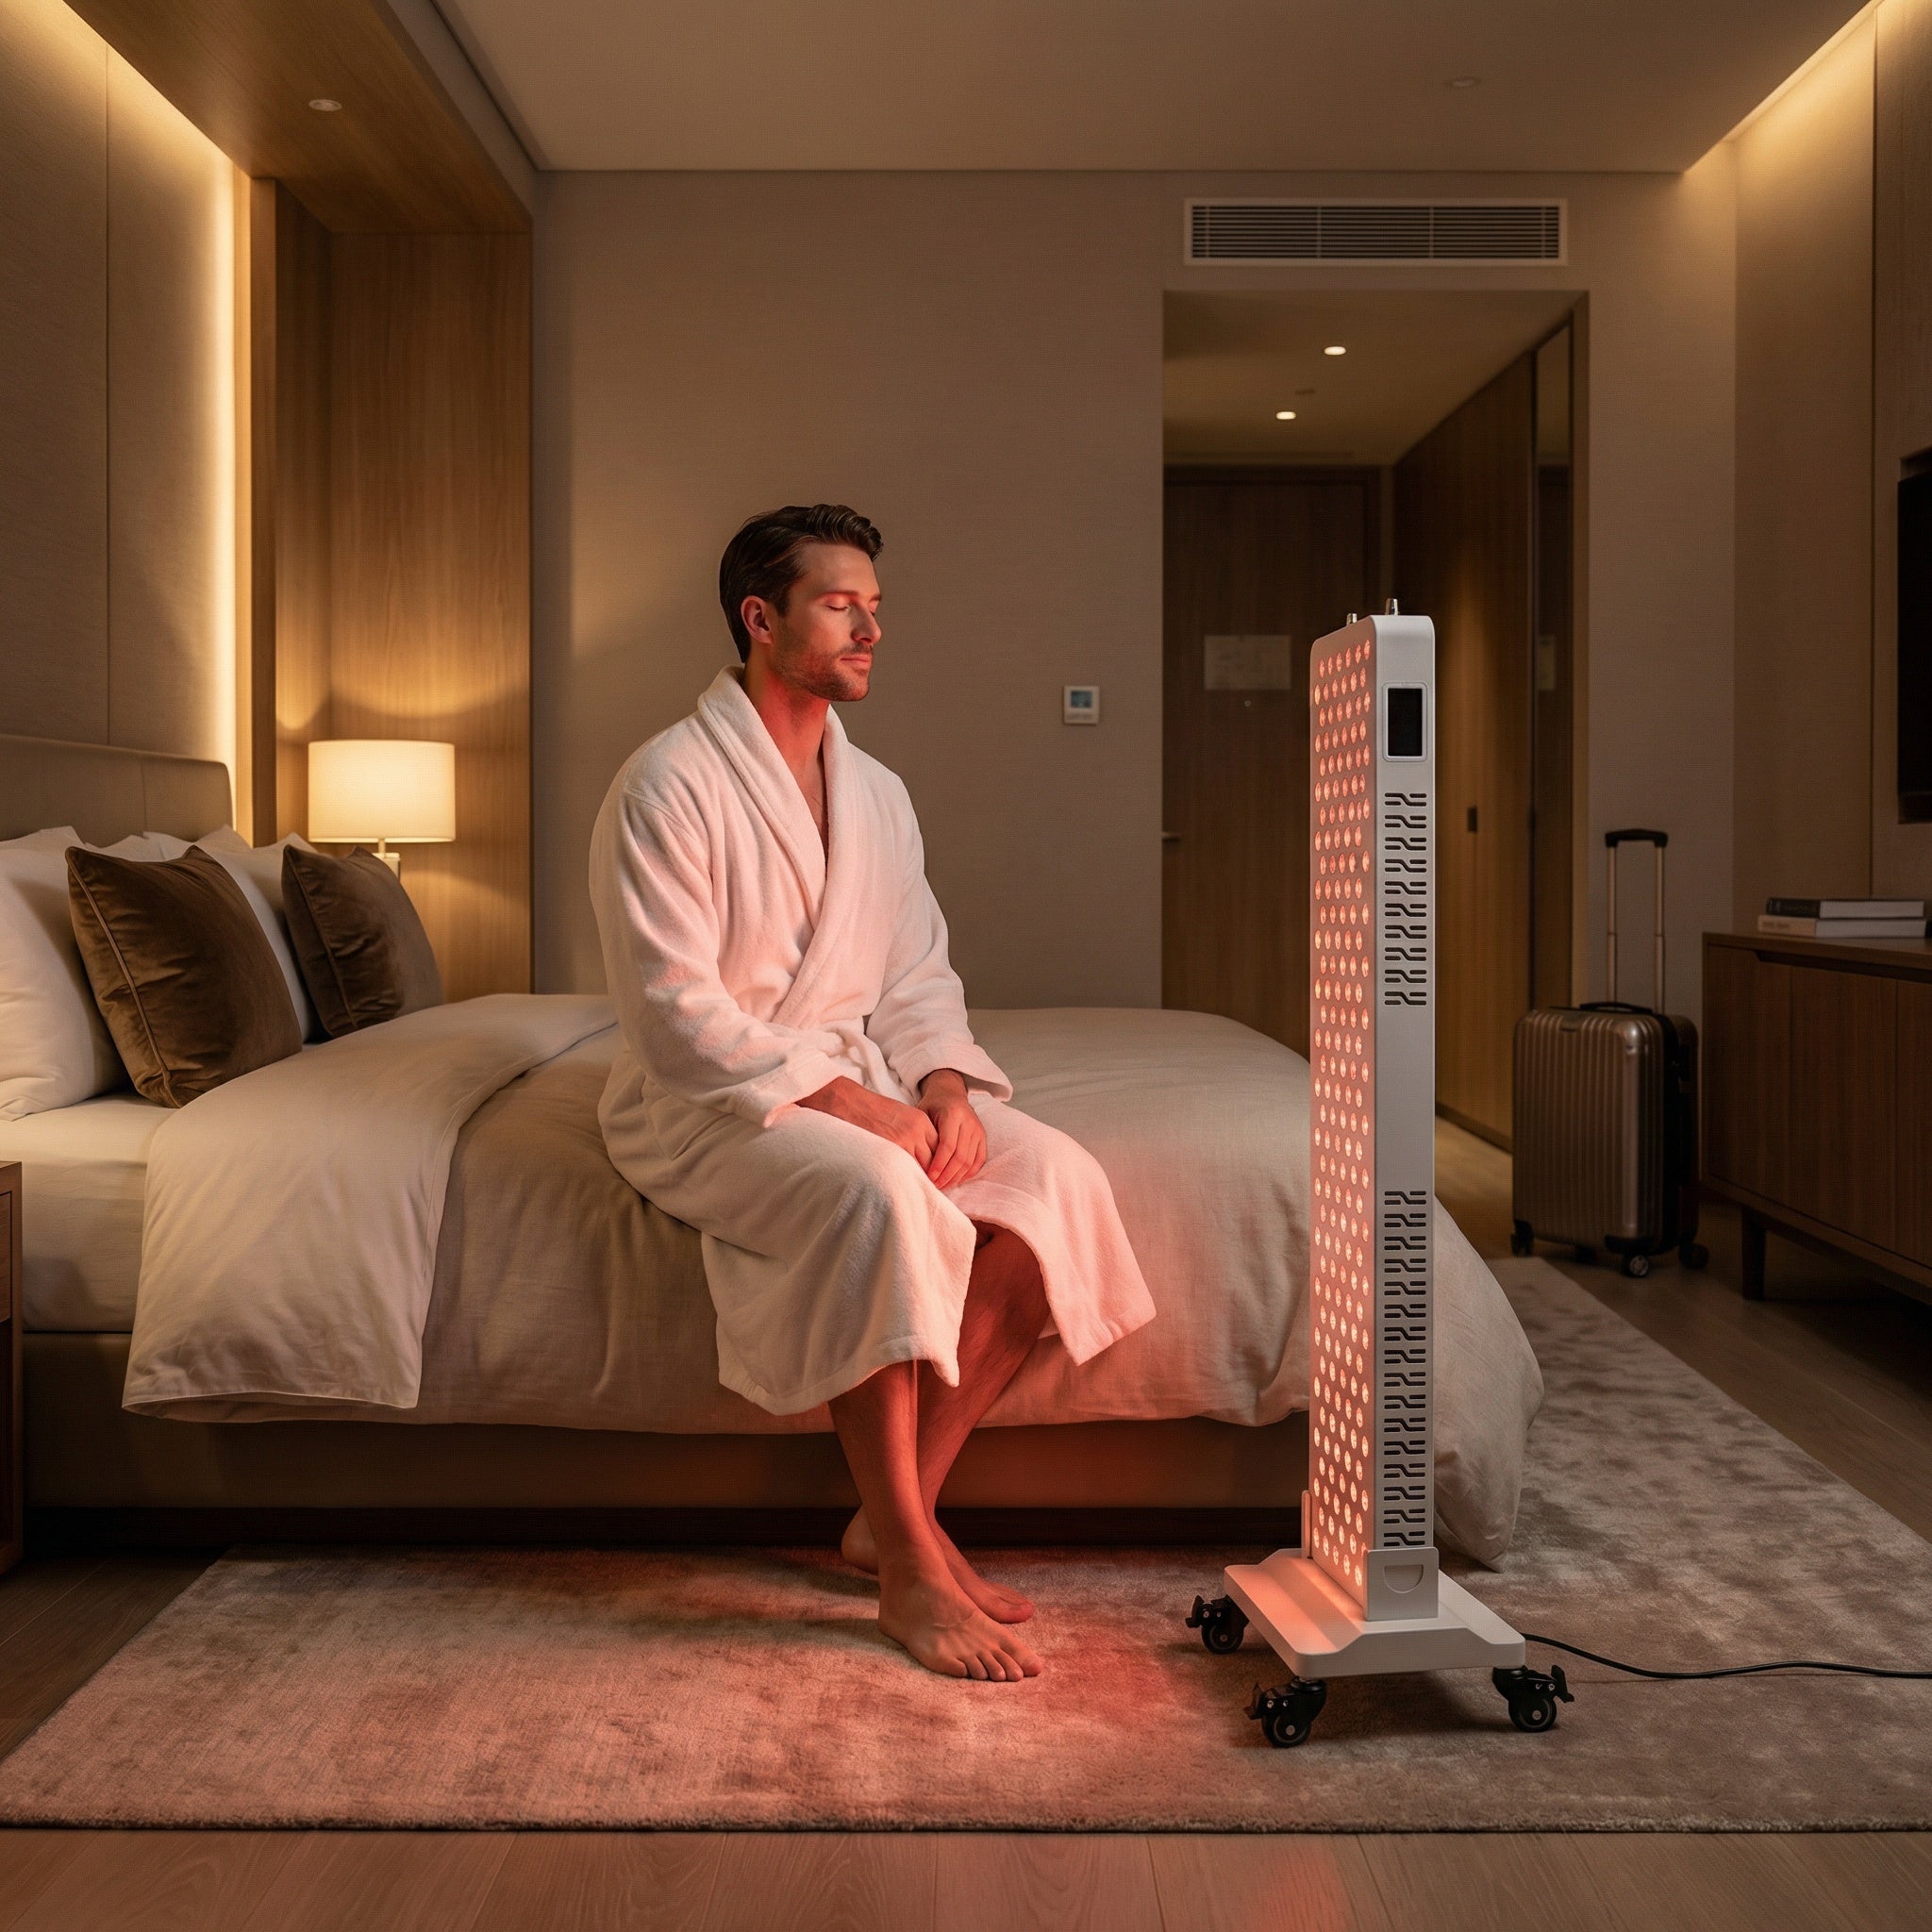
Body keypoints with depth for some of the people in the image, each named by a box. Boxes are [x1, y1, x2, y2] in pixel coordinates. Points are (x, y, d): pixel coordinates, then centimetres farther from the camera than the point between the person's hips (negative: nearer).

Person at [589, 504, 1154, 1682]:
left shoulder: (877, 795, 12)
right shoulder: (669, 785, -10)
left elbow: (918, 980, 12)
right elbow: (677, 1013, -17)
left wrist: (946, 1086, -9)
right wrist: (842, 1100, -24)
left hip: (859, 1086, 7)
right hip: (708, 1107, -7)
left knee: (1059, 1179, -17)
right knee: (878, 1196, -36)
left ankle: (901, 1510, -9)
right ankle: (911, 1571, -24)